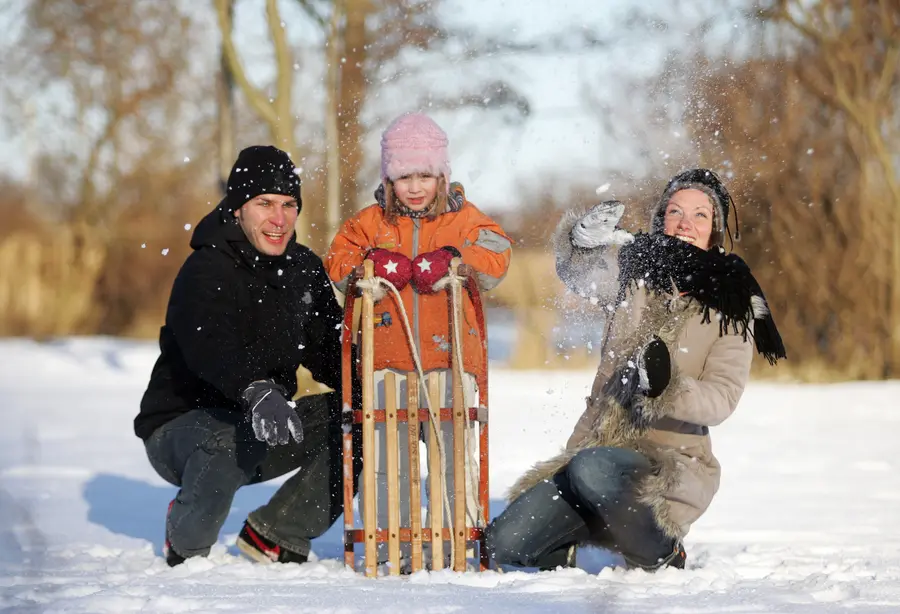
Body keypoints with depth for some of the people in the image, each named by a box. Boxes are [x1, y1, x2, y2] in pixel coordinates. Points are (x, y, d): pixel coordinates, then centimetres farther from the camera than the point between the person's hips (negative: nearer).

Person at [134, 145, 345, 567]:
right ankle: (188, 541, -8)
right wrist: (257, 390, -60)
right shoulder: (206, 271, -20)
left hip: (260, 426, 7)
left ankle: (275, 534, 1)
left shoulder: (304, 269, 4)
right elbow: (211, 346, -40)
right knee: (229, 439, -40)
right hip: (181, 427, -7)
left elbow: (331, 350, 5)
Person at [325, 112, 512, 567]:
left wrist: (453, 258, -19)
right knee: (386, 457, 2)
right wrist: (371, 262, -12)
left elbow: (497, 259, -4)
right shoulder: (370, 223, 11)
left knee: (454, 453, -2)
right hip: (388, 360, 1)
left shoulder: (464, 219, 8)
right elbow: (335, 267, 6)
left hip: (450, 356, -1)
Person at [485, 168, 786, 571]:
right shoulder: (634, 267, 6)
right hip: (596, 446, 4)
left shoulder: (734, 307, -4)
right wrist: (582, 237, 4)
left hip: (671, 460, -4)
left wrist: (666, 389, -32)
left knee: (594, 468, -38)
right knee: (506, 544, -12)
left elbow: (722, 399, -13)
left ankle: (662, 556, -11)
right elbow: (574, 270, 26)